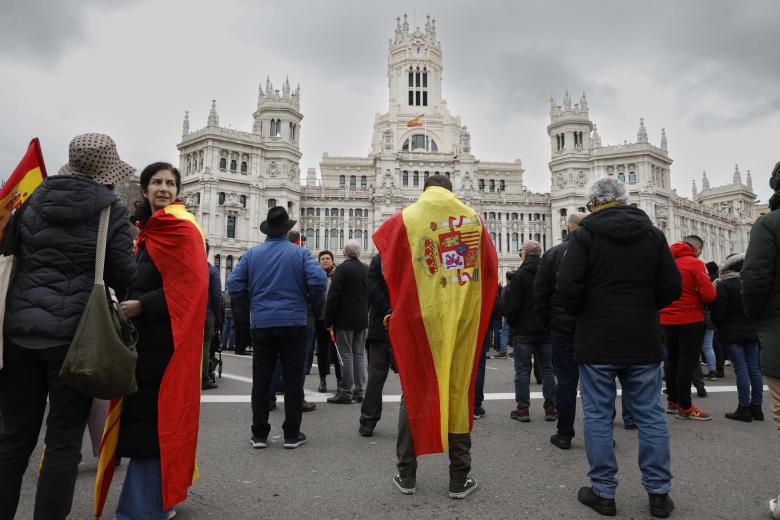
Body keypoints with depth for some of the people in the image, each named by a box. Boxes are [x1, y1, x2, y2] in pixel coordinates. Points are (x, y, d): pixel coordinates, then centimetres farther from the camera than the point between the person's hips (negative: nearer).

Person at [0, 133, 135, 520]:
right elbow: (123, 276, -4)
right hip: (75, 333, -4)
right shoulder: (113, 212, -4)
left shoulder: (35, 198, 9)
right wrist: (135, 302, 15)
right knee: (64, 440, 5)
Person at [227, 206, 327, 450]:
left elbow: (234, 285, -2)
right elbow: (319, 280, -15)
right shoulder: (300, 253, -3)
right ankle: (292, 434, 11)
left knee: (261, 380, 10)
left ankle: (259, 434, 15)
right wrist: (310, 302, 4)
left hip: (262, 324, 2)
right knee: (292, 380, 6)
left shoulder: (252, 254, 3)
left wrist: (253, 300, 15)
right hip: (293, 323, -2)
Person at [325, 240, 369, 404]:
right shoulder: (366, 270, 8)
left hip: (344, 319, -6)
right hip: (362, 319, 6)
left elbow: (333, 297, -14)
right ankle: (358, 391, 16)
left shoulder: (342, 269, -11)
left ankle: (345, 392, 2)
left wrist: (329, 321, -9)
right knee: (359, 355, 10)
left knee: (346, 355, -2)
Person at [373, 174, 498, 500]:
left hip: (419, 317, -1)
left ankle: (407, 475, 18)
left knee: (414, 392, 11)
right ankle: (460, 479, 16)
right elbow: (490, 269, 5)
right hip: (464, 318, 1)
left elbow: (390, 271, -1)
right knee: (459, 392, 9)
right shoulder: (473, 218, 5)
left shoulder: (404, 219, -1)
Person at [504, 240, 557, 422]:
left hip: (523, 331, -4)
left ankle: (522, 409, 6)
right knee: (547, 369, 12)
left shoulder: (519, 275, -12)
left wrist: (511, 322, 4)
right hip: (546, 331, 4)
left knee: (522, 370, 3)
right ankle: (550, 408, 15)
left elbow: (512, 305, -14)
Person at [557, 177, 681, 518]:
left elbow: (568, 287, -14)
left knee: (598, 416, 5)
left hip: (596, 341, -3)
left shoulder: (583, 235, -6)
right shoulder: (653, 234, 6)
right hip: (643, 341, 4)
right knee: (650, 415, 11)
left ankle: (603, 492, 13)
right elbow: (672, 288, 5)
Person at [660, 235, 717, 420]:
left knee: (673, 361, 15)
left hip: (667, 319, 6)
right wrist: (712, 288, 3)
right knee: (688, 363, -1)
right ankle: (685, 408, 2)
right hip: (690, 320, -6)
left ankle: (673, 402, 24)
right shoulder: (696, 264, -11)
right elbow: (709, 295, -17)